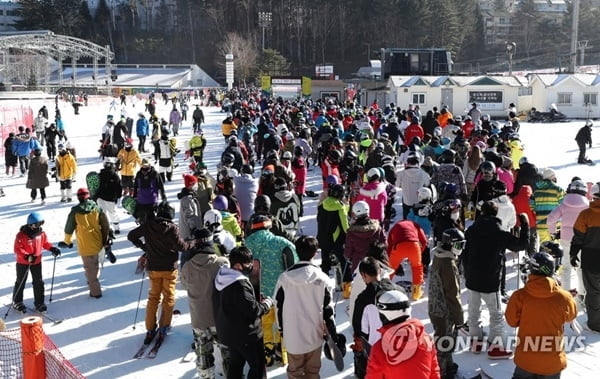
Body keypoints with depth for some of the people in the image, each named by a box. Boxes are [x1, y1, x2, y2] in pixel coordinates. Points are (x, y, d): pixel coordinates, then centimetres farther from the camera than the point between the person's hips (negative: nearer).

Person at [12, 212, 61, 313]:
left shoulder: (41, 233, -5)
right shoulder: (21, 235, -22)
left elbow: (45, 243, 9)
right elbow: (17, 249, -21)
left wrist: (52, 248, -9)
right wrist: (27, 256, -33)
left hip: (37, 262, 4)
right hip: (22, 263, -4)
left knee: (39, 282, 6)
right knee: (20, 282, 10)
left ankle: (39, 302, 17)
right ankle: (17, 302, 27)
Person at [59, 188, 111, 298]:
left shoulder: (75, 212, -9)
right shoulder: (97, 208, -3)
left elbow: (69, 229, 0)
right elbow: (105, 226, -1)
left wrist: (67, 242, 18)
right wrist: (106, 242, 8)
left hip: (85, 246, -3)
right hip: (98, 243, 3)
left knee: (90, 268, 8)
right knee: (96, 265, 25)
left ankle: (96, 292, 13)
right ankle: (93, 282, 44)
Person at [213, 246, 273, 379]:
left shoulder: (220, 278, 1)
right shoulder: (240, 284, -29)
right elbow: (253, 310, -27)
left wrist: (258, 302, 9)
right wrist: (267, 303, -8)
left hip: (228, 332, 9)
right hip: (246, 334, -9)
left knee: (235, 363, 22)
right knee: (258, 366, 5)